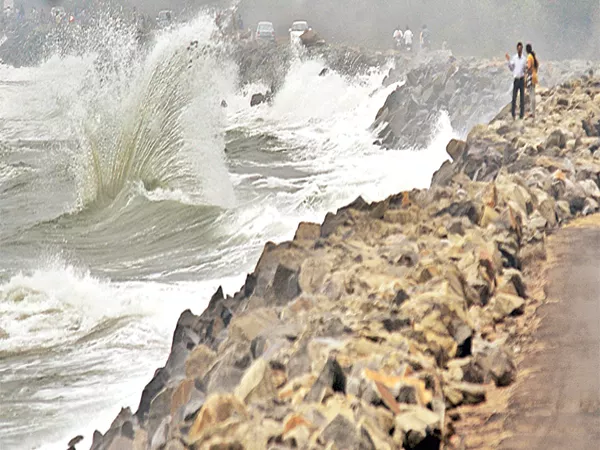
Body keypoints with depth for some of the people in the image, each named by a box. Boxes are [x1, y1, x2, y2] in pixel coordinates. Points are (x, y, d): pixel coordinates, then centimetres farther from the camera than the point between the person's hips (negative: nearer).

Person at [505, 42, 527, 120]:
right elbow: (511, 68, 9)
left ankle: (522, 113, 5)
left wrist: (527, 67, -13)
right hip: (516, 78, 1)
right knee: (514, 96, -1)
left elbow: (525, 69, 8)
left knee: (522, 97, 1)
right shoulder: (514, 58, 6)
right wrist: (508, 61, -2)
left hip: (522, 79, -1)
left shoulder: (524, 58, 4)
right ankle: (513, 113, 4)